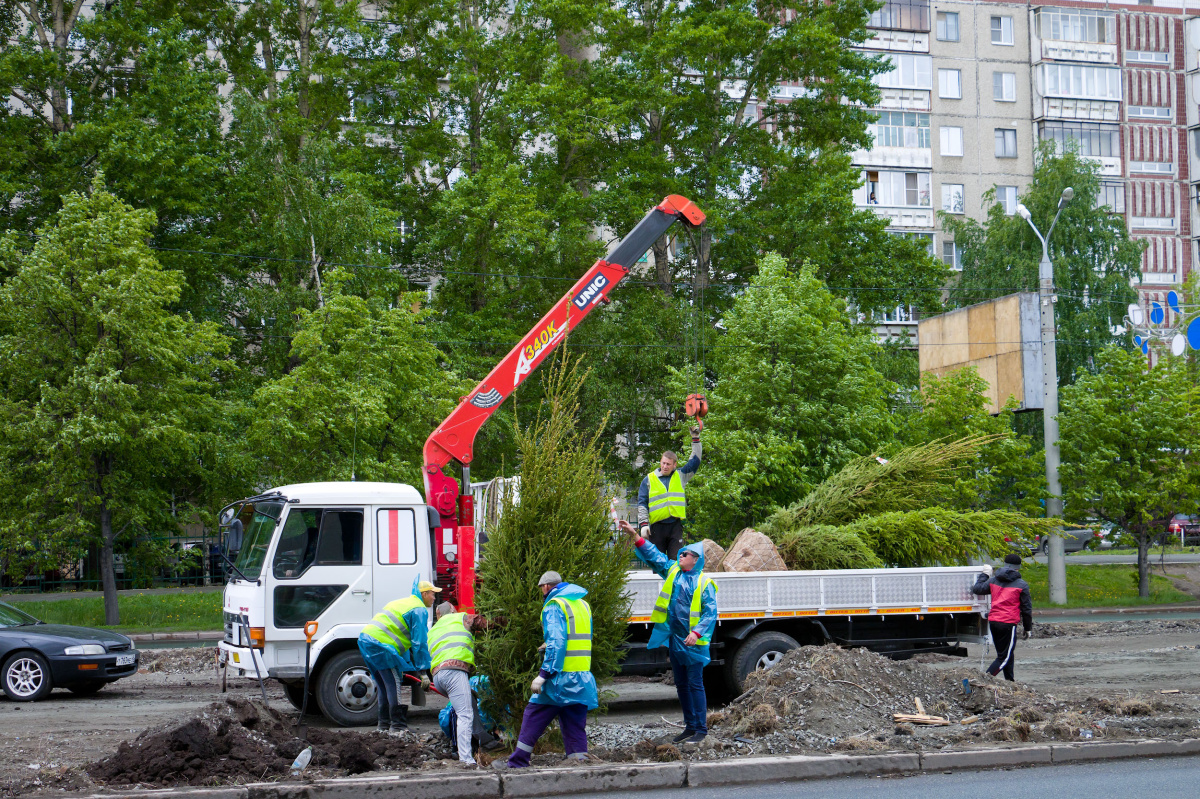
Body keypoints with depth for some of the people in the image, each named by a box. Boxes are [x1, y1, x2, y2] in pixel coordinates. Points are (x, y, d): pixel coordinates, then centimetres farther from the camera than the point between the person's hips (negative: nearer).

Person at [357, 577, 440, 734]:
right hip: (381, 644, -10)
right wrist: (423, 671, -7)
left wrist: (404, 664, 34)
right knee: (394, 685, -7)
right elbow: (420, 642, -8)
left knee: (383, 685, 17)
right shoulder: (419, 610, -3)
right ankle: (397, 727, -7)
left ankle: (384, 724, 22)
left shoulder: (403, 602, 28)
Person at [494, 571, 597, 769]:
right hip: (583, 676, 7)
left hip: (561, 677, -7)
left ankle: (517, 763, 8)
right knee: (575, 724, 9)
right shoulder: (583, 604, 17)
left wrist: (544, 674, -21)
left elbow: (556, 643, -19)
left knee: (533, 717, 4)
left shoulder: (554, 606, -8)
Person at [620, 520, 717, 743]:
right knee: (681, 685, 13)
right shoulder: (673, 571, 10)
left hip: (693, 642, -7)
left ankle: (701, 729, -2)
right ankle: (690, 726, 21)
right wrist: (635, 536, 5)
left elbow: (710, 612, -13)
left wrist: (697, 633, -24)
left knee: (695, 684, -6)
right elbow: (653, 556, 14)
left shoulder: (704, 583, -8)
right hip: (674, 639, 7)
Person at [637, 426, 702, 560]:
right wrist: (643, 524, -5)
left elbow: (695, 461, 17)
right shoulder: (649, 479, 8)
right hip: (657, 527, -1)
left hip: (676, 525, 1)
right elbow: (642, 503, 6)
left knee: (676, 559, -5)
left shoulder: (680, 476, 13)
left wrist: (696, 439, 12)